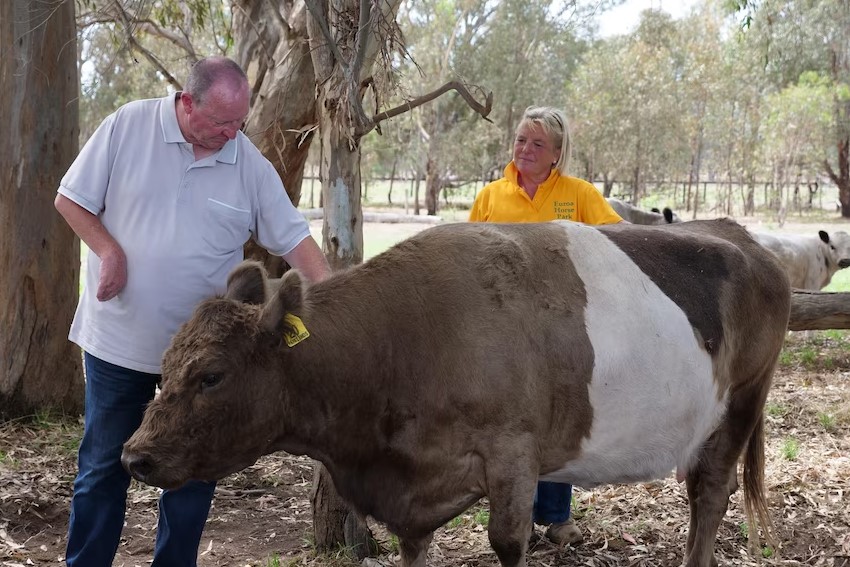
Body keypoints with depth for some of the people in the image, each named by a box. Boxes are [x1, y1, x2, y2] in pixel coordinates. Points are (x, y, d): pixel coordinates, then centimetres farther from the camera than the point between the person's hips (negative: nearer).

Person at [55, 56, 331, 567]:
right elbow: (71, 198, -2)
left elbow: (295, 239, -3)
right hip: (119, 339, -1)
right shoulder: (127, 127, -9)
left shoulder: (252, 166, -5)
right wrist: (109, 251, -16)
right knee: (103, 466, 11)